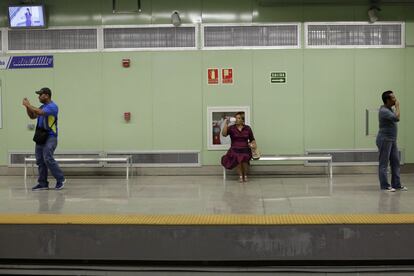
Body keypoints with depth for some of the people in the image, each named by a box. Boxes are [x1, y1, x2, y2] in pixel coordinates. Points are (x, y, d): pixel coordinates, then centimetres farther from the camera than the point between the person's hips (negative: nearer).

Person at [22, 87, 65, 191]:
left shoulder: (52, 106, -11)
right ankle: (43, 183, 10)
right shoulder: (42, 107, 16)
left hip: (50, 137, -9)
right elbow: (32, 116, 20)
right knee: (40, 161, 6)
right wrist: (27, 106, 6)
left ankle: (60, 179, -4)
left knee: (48, 158, -16)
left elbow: (40, 112, -24)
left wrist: (28, 105, -14)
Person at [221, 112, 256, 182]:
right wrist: (226, 123, -14)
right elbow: (224, 134, -12)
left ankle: (245, 175, -13)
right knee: (237, 157, -37)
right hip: (235, 150, -1)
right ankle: (240, 176, -18)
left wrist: (253, 144, -2)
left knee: (244, 157, -36)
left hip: (245, 150, 1)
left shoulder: (247, 128, 12)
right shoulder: (231, 128, 7)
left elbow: (252, 140, 18)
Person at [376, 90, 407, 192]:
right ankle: (385, 186, 0)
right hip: (384, 139, -10)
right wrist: (397, 106, -17)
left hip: (392, 140, 10)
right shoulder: (384, 111, -17)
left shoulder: (390, 109, 13)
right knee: (384, 164, -4)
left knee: (396, 162, 9)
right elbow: (397, 118, -28)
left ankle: (396, 184, 14)